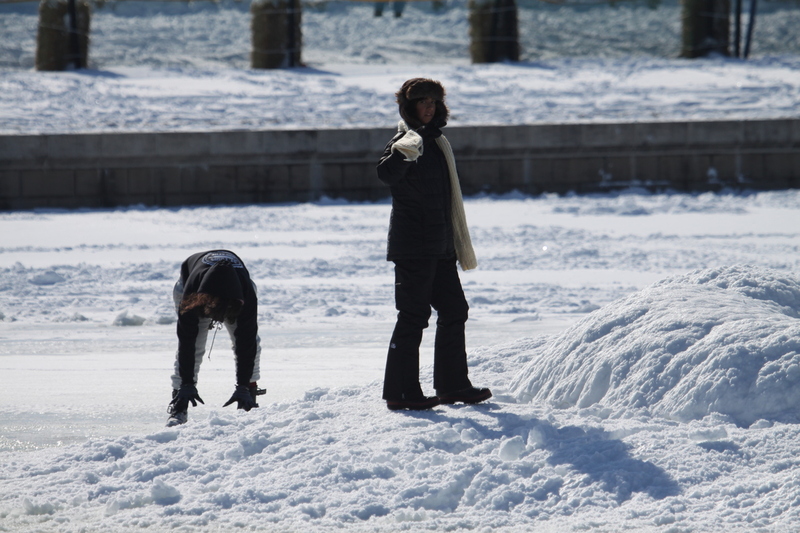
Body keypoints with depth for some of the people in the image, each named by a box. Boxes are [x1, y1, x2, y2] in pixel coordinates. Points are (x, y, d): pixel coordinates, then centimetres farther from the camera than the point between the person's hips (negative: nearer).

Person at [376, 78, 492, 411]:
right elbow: (387, 175, -32)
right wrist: (401, 155, -53)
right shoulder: (406, 141, -9)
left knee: (454, 309, 12)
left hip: (439, 246, 9)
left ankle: (452, 385, 20)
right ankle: (400, 391, -5)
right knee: (414, 315, -8)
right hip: (413, 246, -9)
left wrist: (459, 246, 28)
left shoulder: (436, 142, 17)